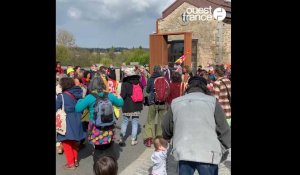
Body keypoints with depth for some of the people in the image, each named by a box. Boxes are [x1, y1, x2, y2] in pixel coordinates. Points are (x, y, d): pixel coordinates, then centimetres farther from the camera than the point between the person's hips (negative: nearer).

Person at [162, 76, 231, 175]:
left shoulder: (176, 102, 6)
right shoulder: (212, 101, -3)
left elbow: (166, 128, 14)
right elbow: (223, 129, 0)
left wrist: (166, 138, 36)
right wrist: (226, 147, 17)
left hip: (183, 153, 3)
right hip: (208, 153, -2)